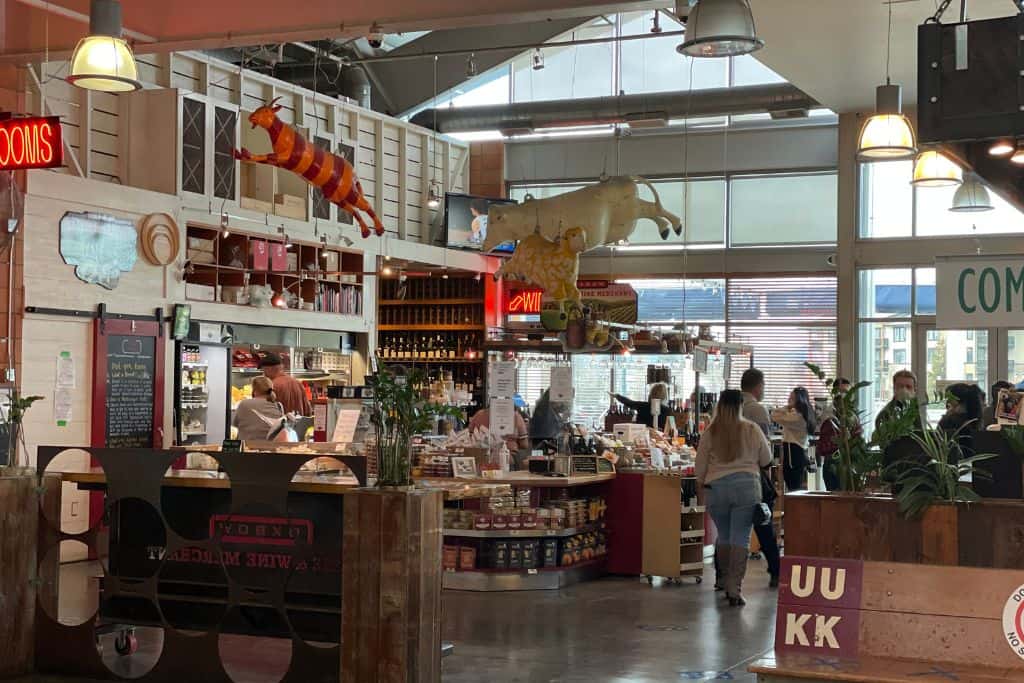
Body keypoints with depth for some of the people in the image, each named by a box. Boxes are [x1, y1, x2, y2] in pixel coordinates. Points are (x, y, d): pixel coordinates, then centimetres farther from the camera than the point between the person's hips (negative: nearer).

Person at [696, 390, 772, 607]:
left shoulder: (710, 433, -2)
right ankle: (735, 588, -6)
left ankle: (728, 583, 25)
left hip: (717, 487, 1)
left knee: (724, 537, 16)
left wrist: (702, 482, 21)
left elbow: (700, 465, 3)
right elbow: (766, 460, 8)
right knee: (741, 539, -1)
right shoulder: (752, 430, -3)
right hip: (747, 486, -1)